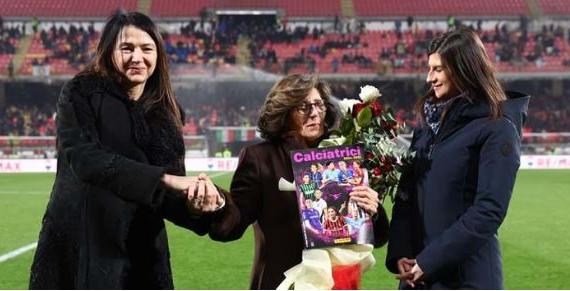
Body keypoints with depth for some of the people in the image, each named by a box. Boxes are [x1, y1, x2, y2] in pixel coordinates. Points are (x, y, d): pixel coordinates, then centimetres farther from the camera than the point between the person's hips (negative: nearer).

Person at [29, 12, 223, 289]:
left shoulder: (166, 113, 9)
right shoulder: (81, 94, -3)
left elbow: (169, 196, 4)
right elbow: (83, 157, -21)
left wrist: (194, 204, -21)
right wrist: (163, 179, -28)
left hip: (142, 255, 4)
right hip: (79, 250, -4)